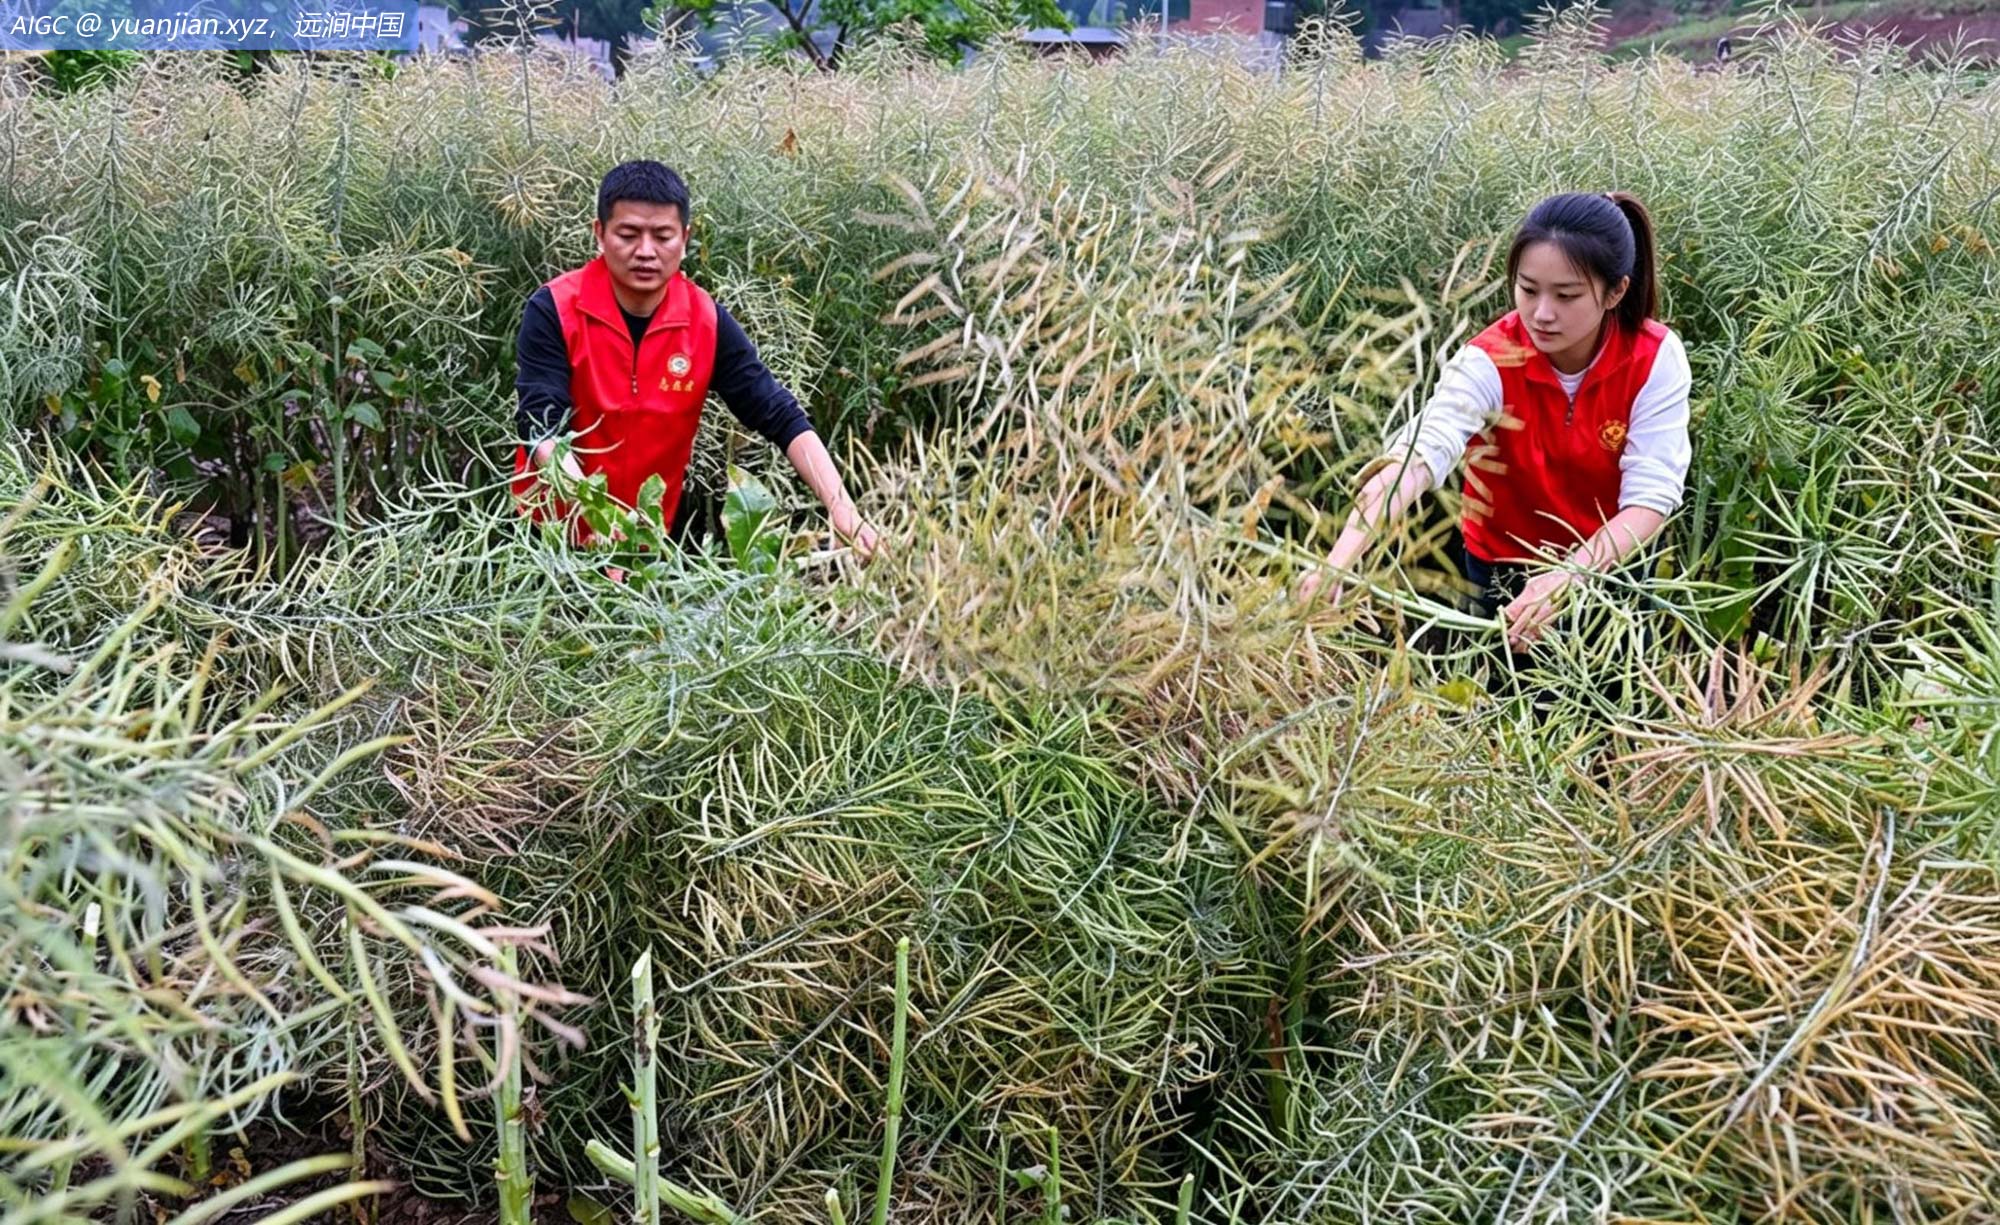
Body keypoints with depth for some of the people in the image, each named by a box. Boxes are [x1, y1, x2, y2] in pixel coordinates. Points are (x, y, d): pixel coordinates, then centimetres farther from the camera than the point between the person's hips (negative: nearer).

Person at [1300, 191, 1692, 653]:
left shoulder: (1656, 359, -20)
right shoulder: (1490, 361, -25)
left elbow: (1652, 498, -25)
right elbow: (1417, 456, -41)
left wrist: (1567, 577, -42)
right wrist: (1335, 566, -56)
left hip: (1612, 568, 1)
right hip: (1505, 571, -1)